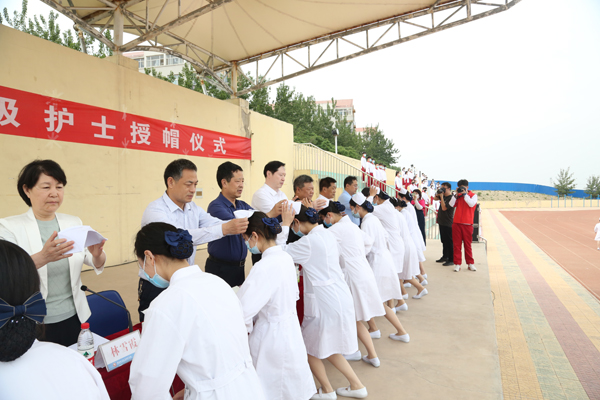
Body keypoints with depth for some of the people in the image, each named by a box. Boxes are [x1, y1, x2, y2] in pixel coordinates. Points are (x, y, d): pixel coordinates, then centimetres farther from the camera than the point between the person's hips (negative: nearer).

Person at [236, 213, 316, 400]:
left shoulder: (264, 267, -25)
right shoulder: (286, 258, 1)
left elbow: (243, 309, -28)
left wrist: (247, 325, -7)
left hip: (272, 335, -8)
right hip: (290, 328, 8)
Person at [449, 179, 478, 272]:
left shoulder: (473, 195, 4)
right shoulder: (457, 195, 11)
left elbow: (471, 204, -15)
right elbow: (451, 204, -2)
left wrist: (465, 194, -13)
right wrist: (456, 194, -8)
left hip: (467, 224, -2)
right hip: (456, 223, 2)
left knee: (468, 244, 5)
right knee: (456, 244, 2)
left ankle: (470, 263, 16)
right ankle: (457, 264, 6)